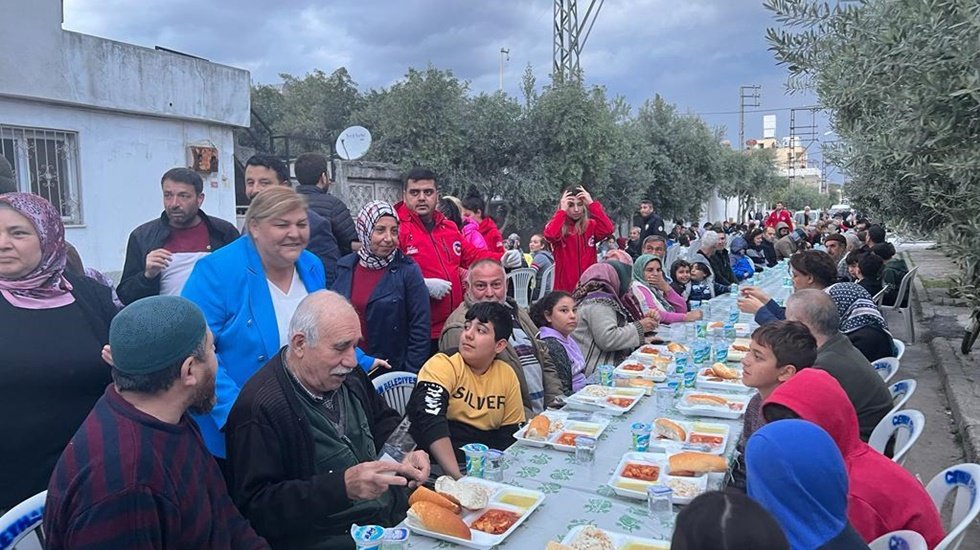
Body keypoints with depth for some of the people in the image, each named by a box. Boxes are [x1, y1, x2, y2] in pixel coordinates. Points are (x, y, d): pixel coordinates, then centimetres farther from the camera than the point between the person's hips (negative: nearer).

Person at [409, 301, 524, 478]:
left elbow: (511, 433, 11)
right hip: (437, 467, -5)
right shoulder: (442, 365, -8)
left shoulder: (507, 376, 5)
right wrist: (458, 477, -32)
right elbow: (431, 420, -22)